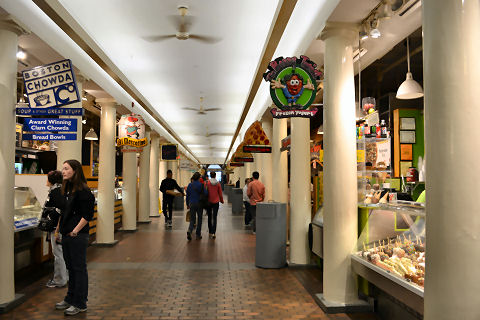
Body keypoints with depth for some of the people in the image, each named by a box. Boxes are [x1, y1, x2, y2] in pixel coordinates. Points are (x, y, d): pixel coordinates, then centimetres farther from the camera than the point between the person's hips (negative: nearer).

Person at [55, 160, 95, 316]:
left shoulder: (82, 190, -15)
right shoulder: (67, 189, 11)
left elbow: (87, 215, -17)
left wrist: (75, 231, -16)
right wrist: (58, 229, 16)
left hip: (78, 236, -8)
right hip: (66, 235, 8)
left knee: (79, 268, 1)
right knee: (71, 268, 18)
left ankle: (80, 303, 12)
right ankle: (70, 298, 31)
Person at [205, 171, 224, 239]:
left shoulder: (207, 183, -7)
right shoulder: (218, 183, -2)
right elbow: (220, 193, 4)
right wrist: (222, 200, 20)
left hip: (209, 202, 0)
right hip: (216, 202, 0)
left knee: (209, 217, 14)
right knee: (214, 218, 1)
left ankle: (210, 232, 22)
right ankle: (213, 233, -9)